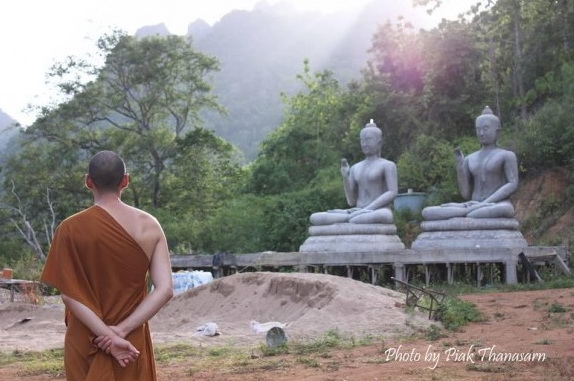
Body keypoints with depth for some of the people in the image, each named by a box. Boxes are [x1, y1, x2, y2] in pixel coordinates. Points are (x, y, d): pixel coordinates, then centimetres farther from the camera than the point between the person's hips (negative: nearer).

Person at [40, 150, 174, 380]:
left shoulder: (71, 229, -9)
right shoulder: (149, 226, -3)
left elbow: (68, 294, -13)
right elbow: (165, 290, -10)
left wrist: (107, 335, -13)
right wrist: (122, 330, -13)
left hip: (86, 342, -1)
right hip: (133, 341, 1)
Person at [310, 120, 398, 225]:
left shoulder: (387, 165, 5)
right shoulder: (355, 168, 20)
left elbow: (392, 193, -11)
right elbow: (351, 202, 15)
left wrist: (367, 210, -21)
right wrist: (345, 177, -1)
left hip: (379, 212, -5)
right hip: (358, 212, 5)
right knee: (315, 218, -17)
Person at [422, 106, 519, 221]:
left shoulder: (506, 155, 6)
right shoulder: (470, 160, 19)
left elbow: (513, 185, -9)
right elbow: (466, 194, 12)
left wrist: (486, 203, -20)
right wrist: (459, 165, 1)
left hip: (498, 205, -4)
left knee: (506, 210, -44)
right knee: (427, 212, -18)